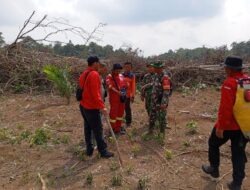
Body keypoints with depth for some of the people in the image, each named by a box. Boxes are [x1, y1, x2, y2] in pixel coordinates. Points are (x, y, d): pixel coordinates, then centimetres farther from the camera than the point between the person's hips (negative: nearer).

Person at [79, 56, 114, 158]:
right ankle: (103, 151, 12)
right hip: (92, 108, -9)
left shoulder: (84, 74, 10)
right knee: (98, 130, 1)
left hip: (83, 106, 9)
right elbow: (95, 93, -26)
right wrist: (102, 106, -25)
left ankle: (89, 149, 25)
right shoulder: (94, 74, -19)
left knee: (88, 128, 16)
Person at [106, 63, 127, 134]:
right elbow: (110, 86, -22)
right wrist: (117, 92, -34)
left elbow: (125, 84, 18)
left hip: (122, 97, 7)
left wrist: (123, 90, -2)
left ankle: (118, 126, 31)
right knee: (113, 112, 1)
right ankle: (114, 128, 12)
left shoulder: (121, 76, 11)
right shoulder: (109, 77, -8)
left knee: (121, 112, 15)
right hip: (114, 98, -7)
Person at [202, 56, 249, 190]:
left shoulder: (229, 83, -21)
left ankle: (214, 169, 36)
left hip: (228, 125, -6)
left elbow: (225, 107, -25)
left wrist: (220, 126, -19)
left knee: (213, 144, 19)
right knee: (239, 153, 15)